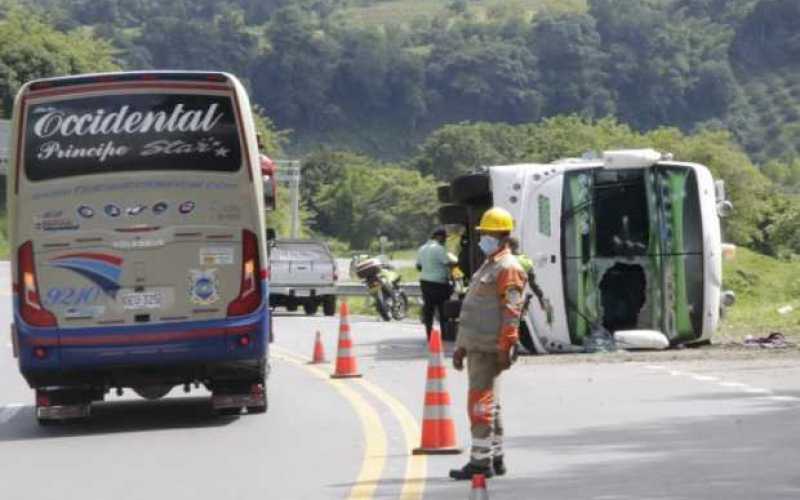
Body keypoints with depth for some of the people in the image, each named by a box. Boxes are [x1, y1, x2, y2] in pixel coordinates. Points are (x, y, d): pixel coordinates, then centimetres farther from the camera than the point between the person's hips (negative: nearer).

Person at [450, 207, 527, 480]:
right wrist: (461, 346, 23)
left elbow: (512, 312, -17)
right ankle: (495, 458, 20)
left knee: (481, 401, -12)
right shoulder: (488, 266, 22)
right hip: (476, 345, 10)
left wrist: (505, 349, -22)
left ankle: (481, 461, -12)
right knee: (489, 403, 14)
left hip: (489, 348, -10)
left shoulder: (508, 268, -10)